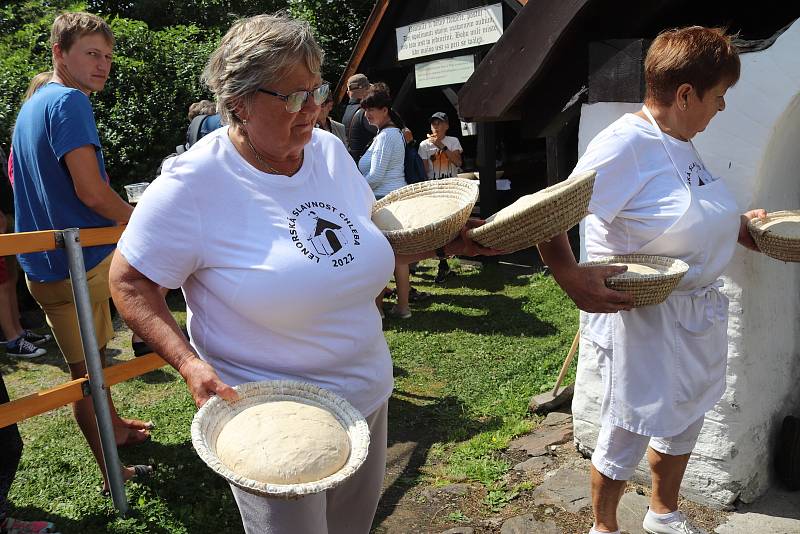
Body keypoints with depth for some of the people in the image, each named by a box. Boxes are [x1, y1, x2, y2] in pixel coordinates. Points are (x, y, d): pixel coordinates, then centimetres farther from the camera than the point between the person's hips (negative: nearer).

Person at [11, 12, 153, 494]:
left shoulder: (31, 105, 14)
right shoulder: (70, 102, -19)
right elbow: (92, 192, -26)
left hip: (47, 259, 10)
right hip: (76, 260, -10)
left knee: (91, 359, 23)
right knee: (87, 369, 3)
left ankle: (113, 425, 44)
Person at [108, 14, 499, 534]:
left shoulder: (330, 150, -1)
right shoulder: (193, 183, -20)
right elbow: (128, 281, -11)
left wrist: (444, 242, 2)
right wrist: (190, 363, -24)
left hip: (368, 395, 6)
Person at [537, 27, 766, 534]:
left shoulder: (682, 142, 6)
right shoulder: (625, 144, -22)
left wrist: (734, 221, 13)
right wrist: (573, 279, -37)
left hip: (700, 315, 9)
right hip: (644, 316, -9)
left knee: (685, 420, 23)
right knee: (629, 431, 8)